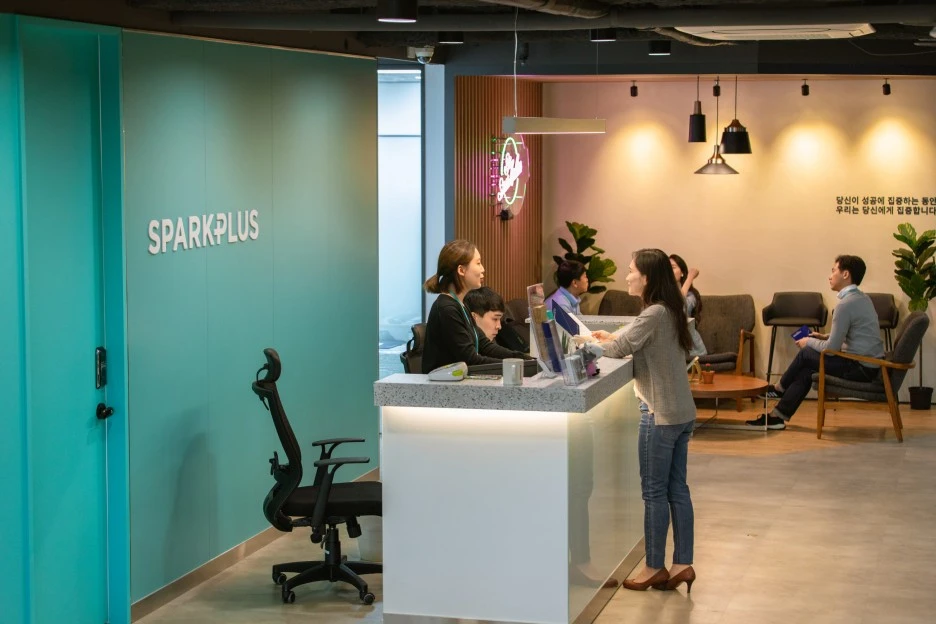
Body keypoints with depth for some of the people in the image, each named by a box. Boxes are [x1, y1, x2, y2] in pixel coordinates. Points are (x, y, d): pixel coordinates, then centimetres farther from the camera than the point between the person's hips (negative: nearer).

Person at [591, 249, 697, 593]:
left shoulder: (654, 315, -18)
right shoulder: (670, 311, 10)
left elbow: (617, 350, -17)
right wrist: (612, 339, 9)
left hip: (660, 415, -9)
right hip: (681, 413, 9)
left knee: (654, 492, 0)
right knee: (677, 489, 10)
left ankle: (655, 568, 8)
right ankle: (682, 565, 13)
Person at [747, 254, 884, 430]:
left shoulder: (845, 304, -19)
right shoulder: (862, 298, 11)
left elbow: (832, 349, -18)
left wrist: (810, 342, 1)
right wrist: (826, 337, 14)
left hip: (861, 369, -9)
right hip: (870, 365, 9)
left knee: (806, 354, 3)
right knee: (806, 369, 12)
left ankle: (779, 388, 27)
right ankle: (778, 415, 12)